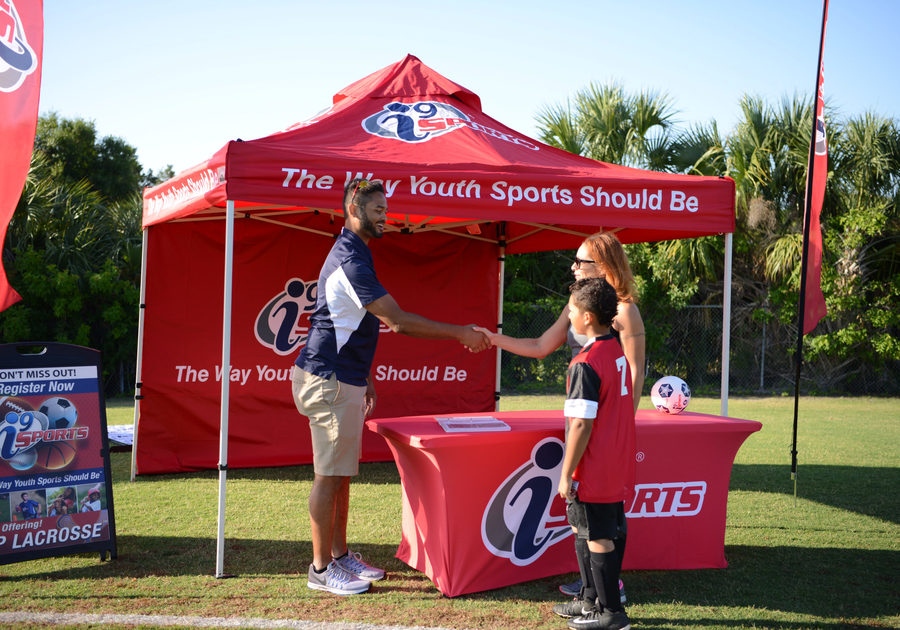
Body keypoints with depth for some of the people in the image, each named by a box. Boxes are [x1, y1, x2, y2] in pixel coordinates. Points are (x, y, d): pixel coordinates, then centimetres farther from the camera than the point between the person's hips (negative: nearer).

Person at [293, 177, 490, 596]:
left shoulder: (351, 254, 15)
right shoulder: (349, 259, -19)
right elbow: (397, 321, -23)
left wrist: (364, 379, 23)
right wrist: (460, 334, -18)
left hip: (342, 379, 10)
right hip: (330, 381, -10)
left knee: (341, 473, 14)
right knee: (330, 476, -4)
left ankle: (339, 555, 23)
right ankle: (321, 569, 4)